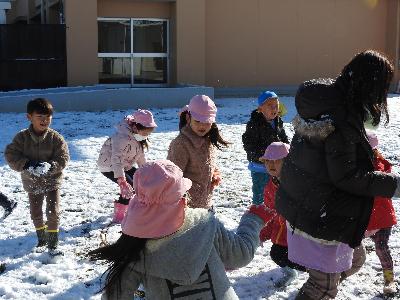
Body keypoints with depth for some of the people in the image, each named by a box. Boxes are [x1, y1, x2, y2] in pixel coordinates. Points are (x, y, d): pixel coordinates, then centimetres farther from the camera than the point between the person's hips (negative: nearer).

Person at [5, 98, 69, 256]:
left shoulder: (56, 138, -16)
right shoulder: (22, 137, -13)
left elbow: (63, 159, -16)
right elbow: (10, 155, -14)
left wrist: (49, 167, -33)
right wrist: (27, 165, -28)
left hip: (52, 181, -2)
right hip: (32, 183, 2)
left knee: (53, 213, -4)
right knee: (36, 213, 15)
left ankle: (52, 243, 11)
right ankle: (42, 239, 37)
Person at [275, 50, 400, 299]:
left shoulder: (323, 101, 4)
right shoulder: (342, 119, -25)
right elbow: (346, 176, -23)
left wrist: (363, 145, 18)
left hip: (306, 202, 10)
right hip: (321, 214, -10)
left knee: (355, 258, 26)